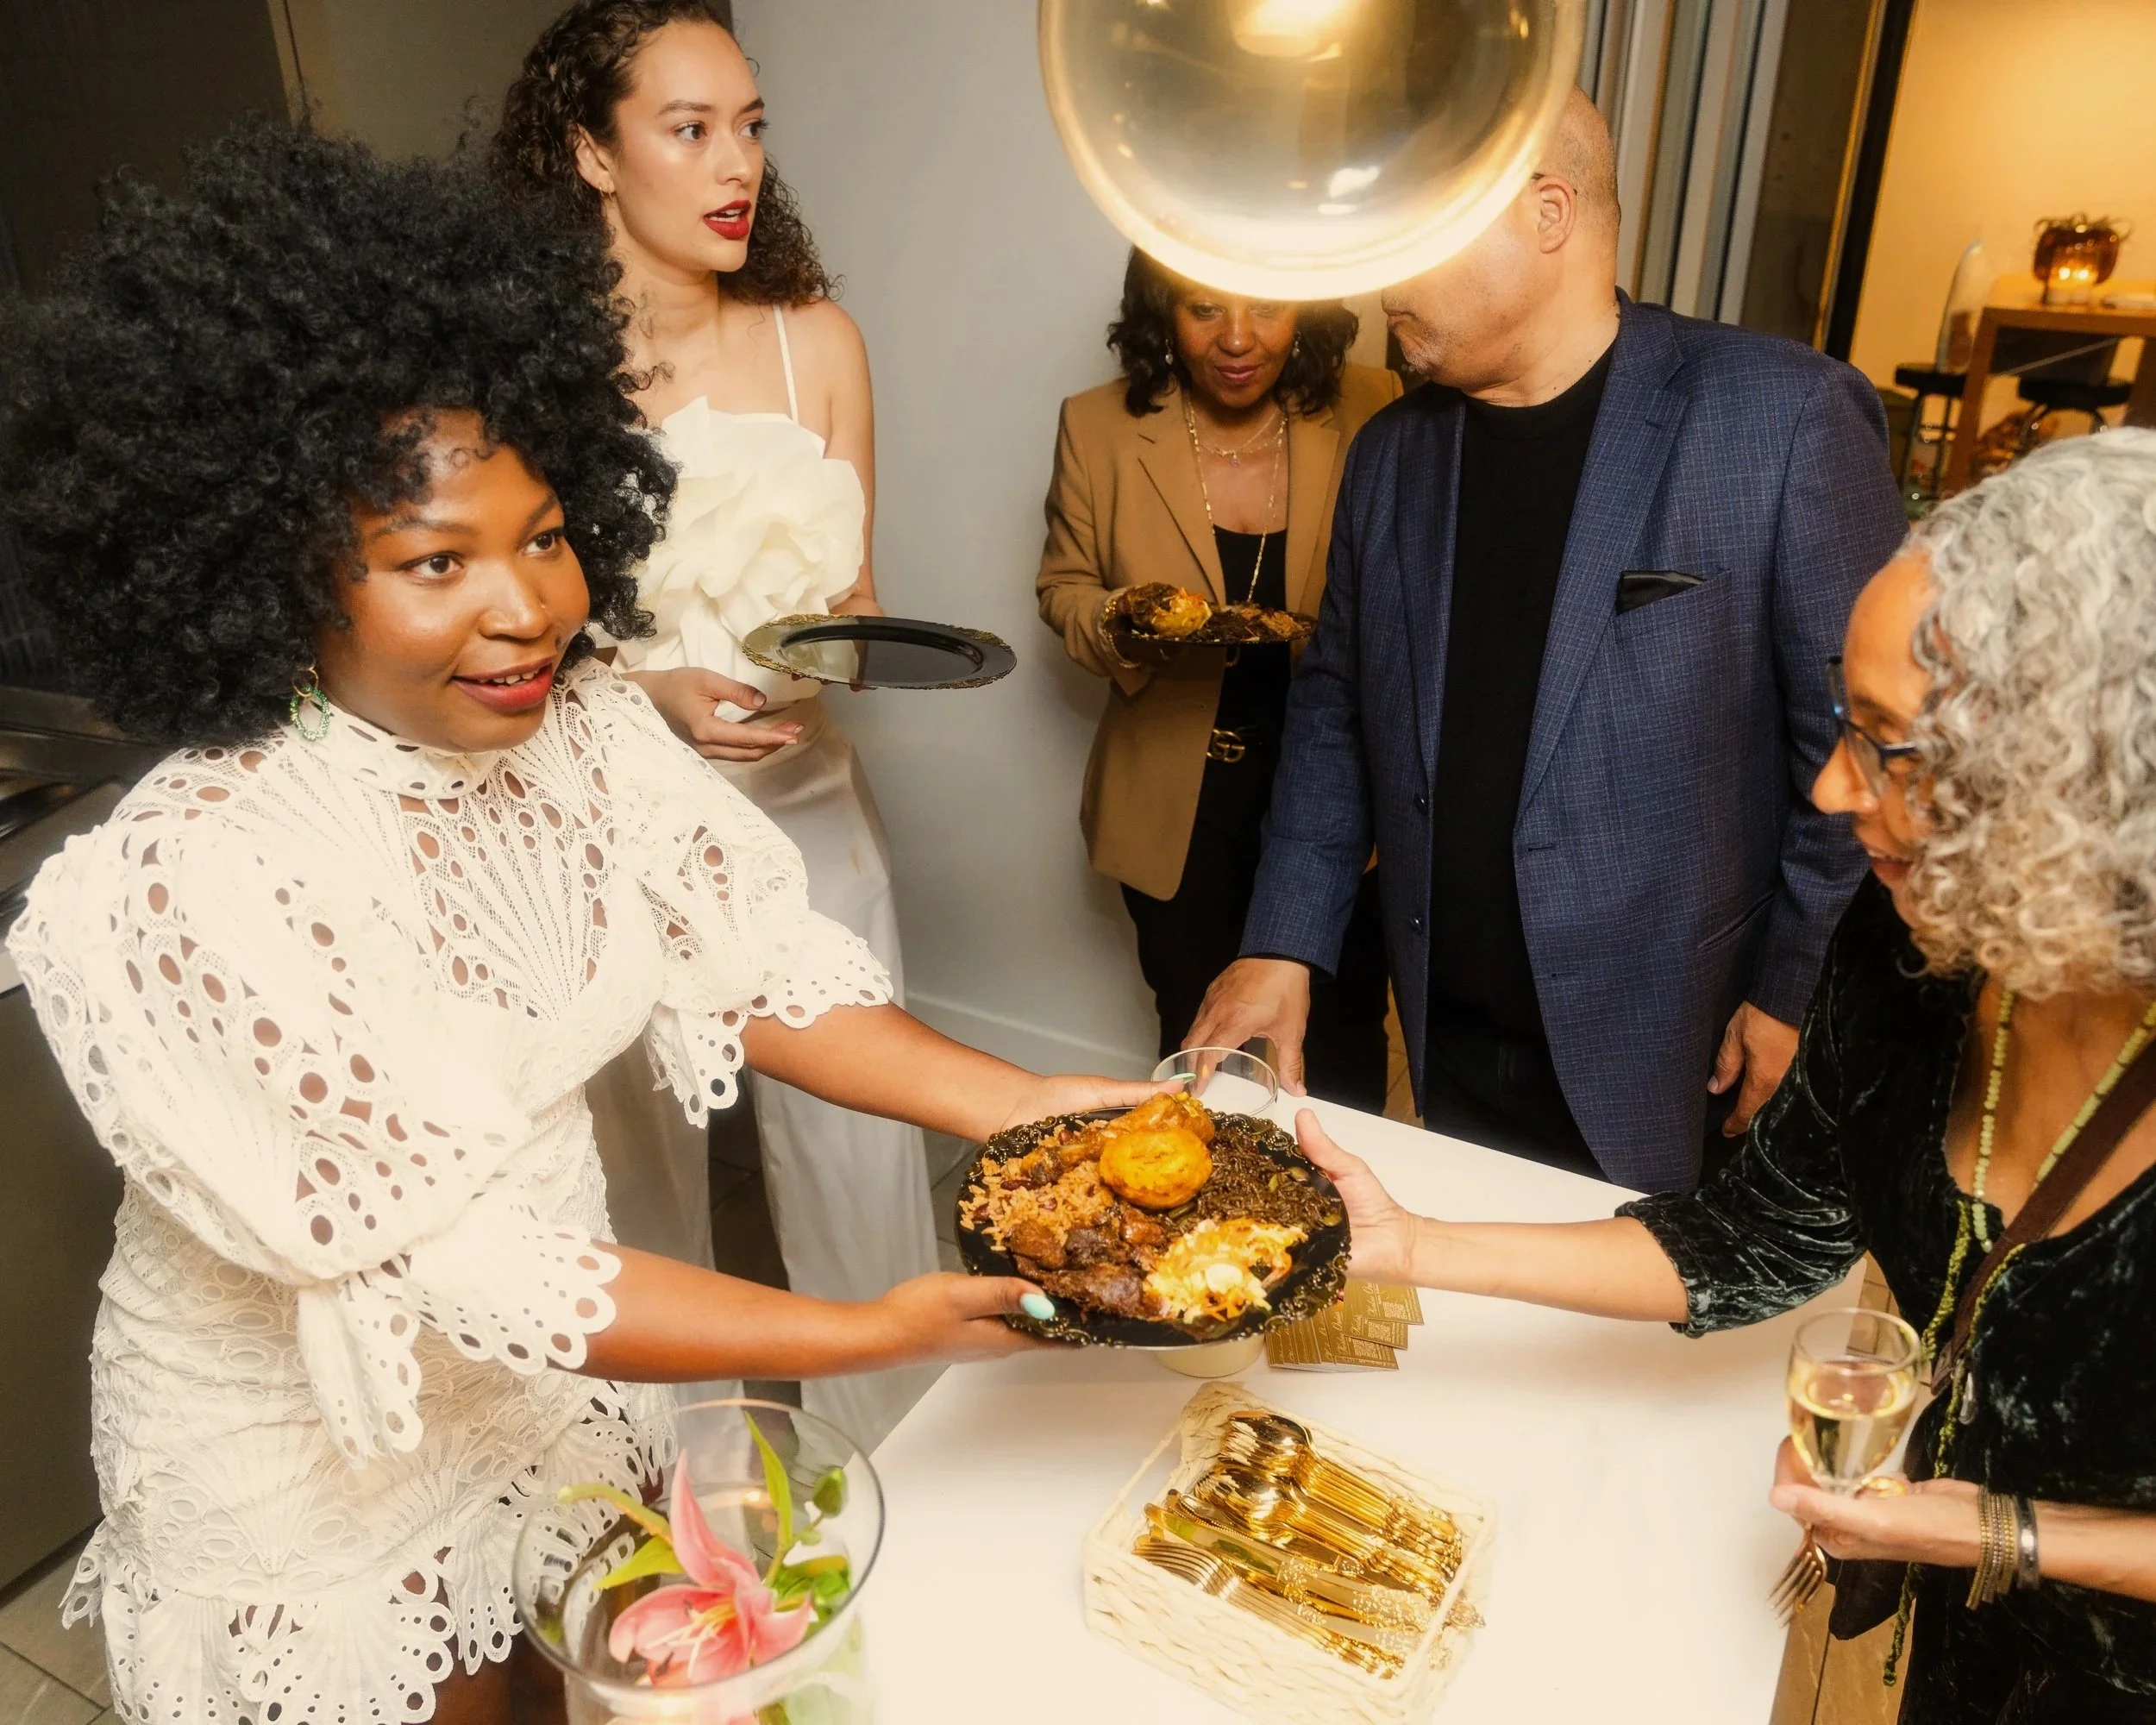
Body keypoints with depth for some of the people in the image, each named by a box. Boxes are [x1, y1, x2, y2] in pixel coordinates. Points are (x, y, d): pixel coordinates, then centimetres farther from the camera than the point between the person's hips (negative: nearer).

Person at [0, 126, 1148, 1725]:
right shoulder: (191, 889, -33)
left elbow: (750, 963, -9)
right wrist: (874, 1331, -34)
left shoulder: (576, 726, -14)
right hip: (308, 1442, -5)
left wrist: (1024, 1101, -22)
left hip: (555, 1336, 5)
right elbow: (447, 1265, -32)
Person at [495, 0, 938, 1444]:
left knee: (862, 1150, 6)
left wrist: (851, 636, -10)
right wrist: (650, 693, -18)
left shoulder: (817, 339, 3)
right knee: (643, 1170, 12)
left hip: (806, 806, 3)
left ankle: (901, 1466, 32)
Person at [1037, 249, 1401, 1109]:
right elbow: (1062, 585, 4)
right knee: (1196, 1041, 18)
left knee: (1344, 1038, 16)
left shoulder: (1372, 413, -9)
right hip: (1177, 803, 1)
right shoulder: (1099, 427, -6)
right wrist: (1116, 625, -18)